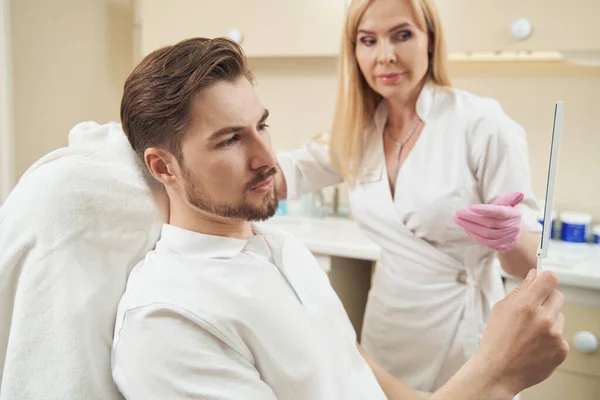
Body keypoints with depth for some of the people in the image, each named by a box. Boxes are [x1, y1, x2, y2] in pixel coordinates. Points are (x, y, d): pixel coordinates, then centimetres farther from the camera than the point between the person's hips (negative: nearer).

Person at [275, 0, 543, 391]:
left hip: (462, 334, -4)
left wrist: (510, 237, -34)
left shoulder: (482, 123, -16)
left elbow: (532, 261, -12)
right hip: (385, 328, 5)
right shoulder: (359, 131, 0)